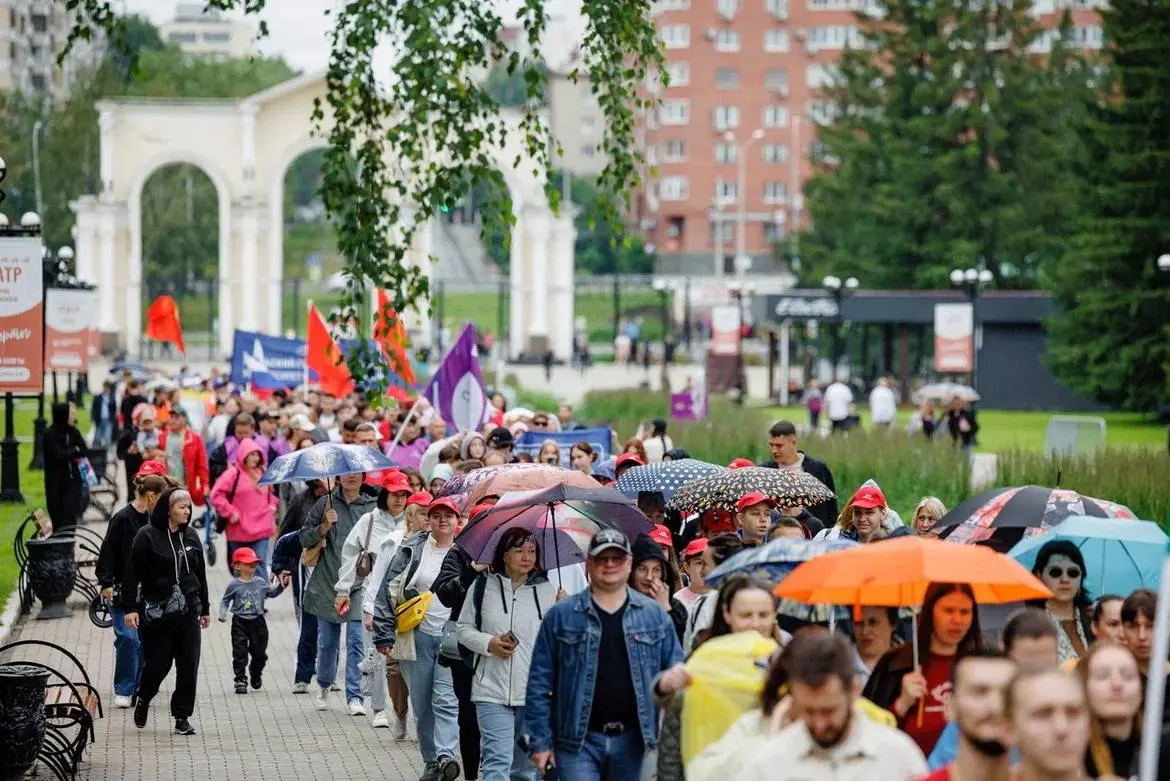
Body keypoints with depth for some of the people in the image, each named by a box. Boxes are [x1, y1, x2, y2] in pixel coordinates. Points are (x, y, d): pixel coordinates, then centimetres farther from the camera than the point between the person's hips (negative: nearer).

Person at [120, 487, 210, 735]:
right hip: (156, 611, -5)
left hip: (187, 610, 5)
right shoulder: (148, 536, -7)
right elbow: (132, 573, -8)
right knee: (158, 663, 1)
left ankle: (182, 716, 9)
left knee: (189, 664, 0)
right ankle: (143, 700, 31)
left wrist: (204, 608, 19)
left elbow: (200, 573, 17)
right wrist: (130, 608, -13)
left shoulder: (191, 536, 10)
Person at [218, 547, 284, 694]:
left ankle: (256, 675, 35)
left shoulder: (260, 583, 5)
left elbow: (271, 592, 22)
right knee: (240, 653, -4)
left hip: (258, 621, 4)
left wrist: (280, 585, 7)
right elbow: (225, 601, 2)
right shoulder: (234, 585, -6)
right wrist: (222, 614, -13)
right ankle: (240, 680, 1)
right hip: (240, 622, -4)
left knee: (260, 653, 11)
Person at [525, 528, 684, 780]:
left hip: (632, 740, 3)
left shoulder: (654, 615, 9)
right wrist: (540, 741, -3)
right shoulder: (561, 616, 2)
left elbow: (677, 671, 12)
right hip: (579, 740, -3)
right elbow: (540, 681, 2)